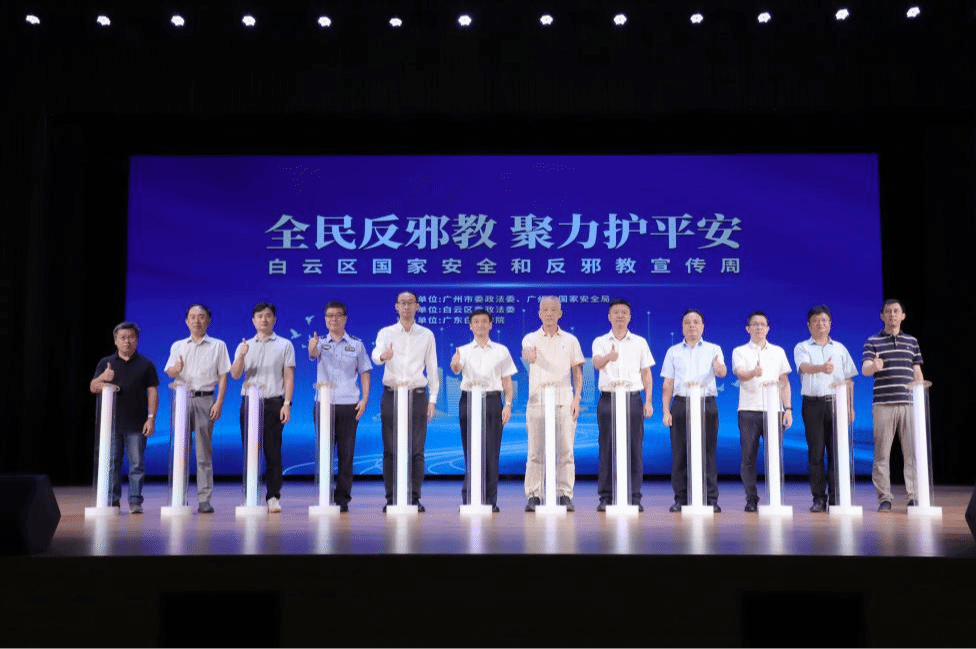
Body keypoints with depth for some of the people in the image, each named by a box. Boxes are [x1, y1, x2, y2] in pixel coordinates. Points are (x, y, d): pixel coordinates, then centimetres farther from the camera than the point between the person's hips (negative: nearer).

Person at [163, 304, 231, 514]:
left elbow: (223, 376, 5)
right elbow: (169, 372, 6)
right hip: (183, 397, 2)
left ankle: (204, 500, -1)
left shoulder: (218, 346, 11)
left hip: (206, 399, -1)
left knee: (204, 453, -2)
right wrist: (176, 369, -19)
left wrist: (219, 402, -6)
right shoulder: (178, 346, 15)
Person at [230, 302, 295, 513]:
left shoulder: (285, 345, 6)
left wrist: (287, 404, -8)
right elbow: (235, 375, 3)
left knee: (273, 452, -1)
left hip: (274, 403, -2)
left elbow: (289, 377, 2)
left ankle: (273, 497, 3)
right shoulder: (245, 346, 13)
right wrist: (241, 356, -16)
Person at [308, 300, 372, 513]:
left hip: (349, 405, 0)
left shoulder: (356, 345, 7)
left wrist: (365, 399, -5)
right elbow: (312, 354, -18)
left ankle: (342, 499, 9)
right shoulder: (321, 343, 5)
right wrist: (313, 347, -43)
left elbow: (364, 373, 8)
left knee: (346, 453, 1)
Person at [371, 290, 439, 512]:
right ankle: (391, 498, 9)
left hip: (417, 395, 0)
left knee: (416, 450, 0)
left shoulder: (427, 335, 8)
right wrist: (383, 356, -39)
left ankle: (414, 498, 8)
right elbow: (376, 355, -14)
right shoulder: (386, 333, 5)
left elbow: (432, 368, 9)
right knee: (390, 450, 1)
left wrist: (433, 399, 3)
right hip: (391, 394, 0)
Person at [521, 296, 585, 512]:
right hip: (537, 400, -1)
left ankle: (565, 495, 7)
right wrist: (528, 355, -42)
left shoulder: (570, 340, 11)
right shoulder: (531, 338, 6)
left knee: (565, 450, -1)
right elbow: (525, 353, -17)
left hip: (564, 400, 1)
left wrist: (577, 398, -1)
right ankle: (533, 496, 6)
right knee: (535, 451, 0)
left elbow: (577, 372, 11)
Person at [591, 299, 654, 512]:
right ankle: (606, 497, 4)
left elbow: (646, 373, 12)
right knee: (607, 448, -1)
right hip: (608, 398, -1)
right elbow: (597, 363, -14)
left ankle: (634, 496, 5)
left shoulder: (640, 342, 11)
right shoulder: (600, 342, 7)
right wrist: (608, 357, -37)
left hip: (633, 398, 1)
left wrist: (648, 401, 2)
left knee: (634, 448, -1)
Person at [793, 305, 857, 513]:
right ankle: (818, 498, 5)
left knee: (837, 451, -1)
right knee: (815, 452, -1)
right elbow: (803, 367, -17)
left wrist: (850, 406, 8)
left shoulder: (840, 348, 15)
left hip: (836, 403, 2)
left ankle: (835, 497, 5)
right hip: (813, 403, -2)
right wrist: (821, 368, -38)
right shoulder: (802, 348, 5)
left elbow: (848, 379, 15)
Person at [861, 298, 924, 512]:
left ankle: (914, 496, 8)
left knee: (913, 452, 1)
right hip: (883, 405, -2)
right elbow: (864, 369, -8)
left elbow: (917, 373, 16)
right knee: (882, 453, -1)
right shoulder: (872, 342, 5)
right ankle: (884, 498, 5)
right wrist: (874, 366, -31)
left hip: (909, 404, 2)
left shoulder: (912, 341, 14)